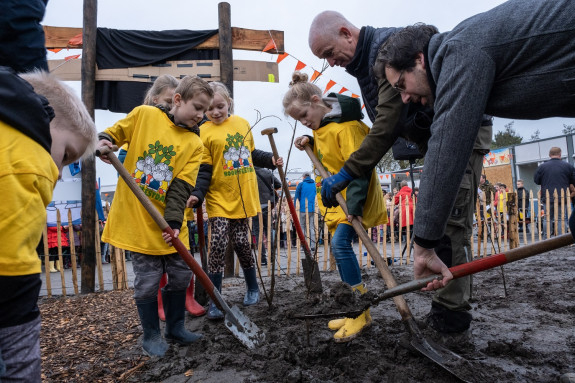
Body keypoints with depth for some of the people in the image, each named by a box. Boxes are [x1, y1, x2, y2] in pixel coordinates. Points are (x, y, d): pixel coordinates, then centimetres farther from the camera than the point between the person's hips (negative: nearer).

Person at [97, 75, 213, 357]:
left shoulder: (194, 143, 0)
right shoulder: (144, 115, -3)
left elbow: (181, 186, -7)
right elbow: (115, 132, 8)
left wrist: (174, 222, -18)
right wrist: (104, 141, -15)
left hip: (169, 224, 3)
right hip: (135, 218, -2)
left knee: (181, 275, 9)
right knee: (148, 280, 3)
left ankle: (175, 327, 33)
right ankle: (151, 335, 25)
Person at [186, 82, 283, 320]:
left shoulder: (243, 124, 9)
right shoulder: (204, 132, -3)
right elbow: (204, 170, -6)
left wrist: (271, 160, 7)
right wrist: (197, 194, -19)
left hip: (243, 197, 3)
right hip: (219, 199, -2)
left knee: (241, 242, 8)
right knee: (218, 245, -9)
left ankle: (253, 288, 30)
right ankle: (214, 301, 4)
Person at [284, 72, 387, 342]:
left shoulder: (346, 126, -21)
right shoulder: (321, 124, 7)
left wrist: (355, 204, -34)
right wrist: (309, 141, 4)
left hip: (352, 199, -9)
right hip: (335, 199, 10)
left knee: (340, 244, -21)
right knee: (340, 248, 10)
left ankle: (361, 312, -8)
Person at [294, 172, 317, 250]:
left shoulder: (301, 184, 0)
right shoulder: (314, 184, 10)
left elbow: (297, 197, 0)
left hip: (303, 209, -3)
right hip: (313, 209, 3)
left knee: (303, 227, 5)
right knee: (312, 227, 5)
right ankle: (313, 245, 1)